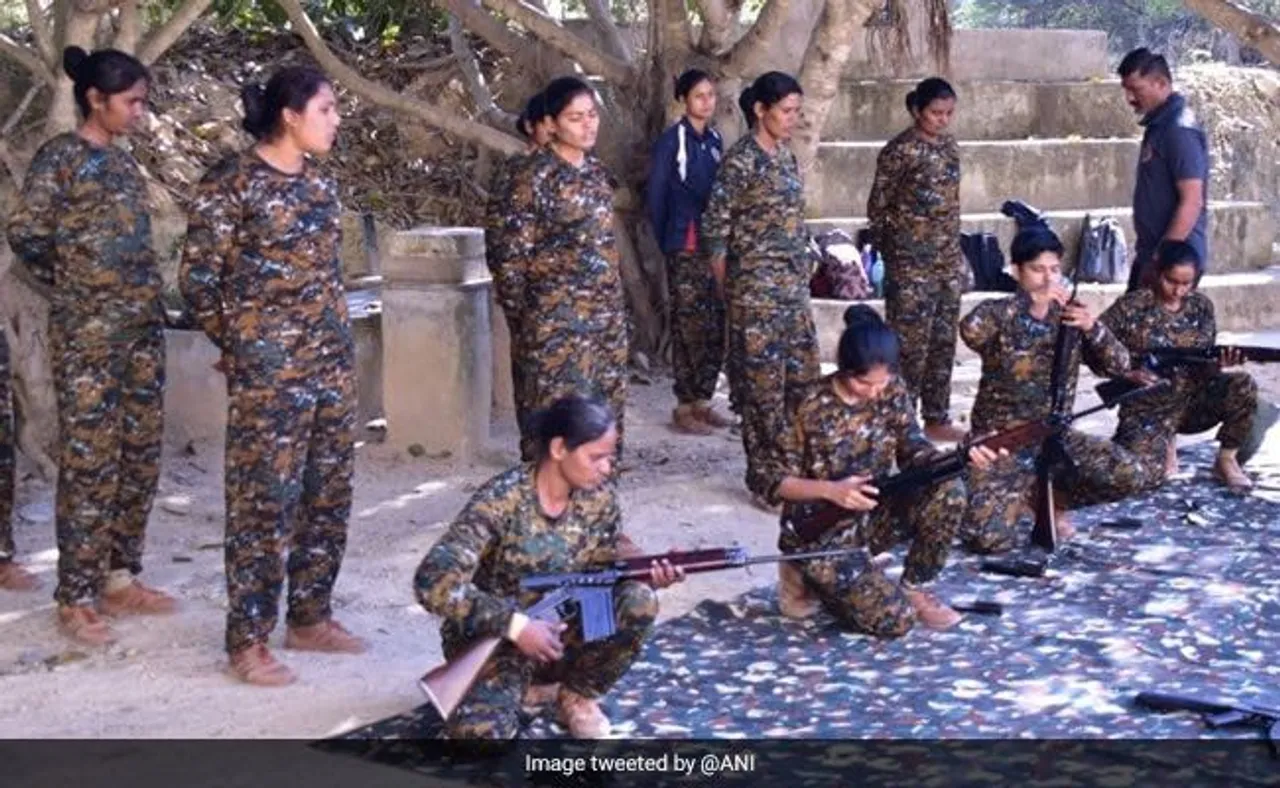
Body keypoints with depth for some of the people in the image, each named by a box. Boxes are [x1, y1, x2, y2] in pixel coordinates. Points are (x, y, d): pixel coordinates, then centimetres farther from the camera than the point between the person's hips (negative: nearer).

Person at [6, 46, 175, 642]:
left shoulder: (122, 160, 14)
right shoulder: (59, 157, -9)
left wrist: (143, 298, 10)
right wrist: (74, 285, -1)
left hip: (142, 325, 8)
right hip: (87, 331, -8)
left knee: (140, 456, 10)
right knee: (89, 462, -4)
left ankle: (120, 580, 21)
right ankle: (75, 600, 3)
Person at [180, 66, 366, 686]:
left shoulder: (318, 181, 10)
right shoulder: (231, 182, -11)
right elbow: (198, 274, -7)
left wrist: (336, 342, 16)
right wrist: (236, 342, 2)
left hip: (332, 359, 7)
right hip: (267, 366, -7)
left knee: (328, 494, 11)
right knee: (264, 499, -4)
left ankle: (310, 618, 24)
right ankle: (248, 640, 5)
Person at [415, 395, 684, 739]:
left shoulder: (599, 496, -8)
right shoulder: (501, 500, -25)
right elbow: (433, 581, -31)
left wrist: (651, 570, -20)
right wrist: (515, 625, -36)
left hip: (562, 632, 5)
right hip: (495, 639, -4)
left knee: (638, 600, -21)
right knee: (481, 731, -32)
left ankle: (577, 695, 2)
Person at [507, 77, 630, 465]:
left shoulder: (596, 170, 10)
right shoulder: (536, 176, -11)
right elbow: (520, 253, -11)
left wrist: (614, 298, 16)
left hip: (607, 309, 7)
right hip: (558, 315, -7)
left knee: (607, 409, 11)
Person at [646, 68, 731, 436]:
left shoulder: (715, 139, 11)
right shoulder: (671, 141, -7)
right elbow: (656, 197, -5)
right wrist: (667, 243, 0)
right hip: (686, 246, -6)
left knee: (716, 327, 8)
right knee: (689, 328, -4)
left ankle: (703, 400, 17)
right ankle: (684, 407, 4)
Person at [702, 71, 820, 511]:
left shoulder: (785, 154, 10)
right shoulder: (741, 160, -15)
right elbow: (714, 228, -13)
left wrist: (801, 276, 18)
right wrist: (727, 291, -6)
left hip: (793, 288, 8)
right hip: (756, 290, -8)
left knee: (803, 379, 11)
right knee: (764, 387, -1)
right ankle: (765, 483, 9)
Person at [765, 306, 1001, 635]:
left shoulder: (893, 392, -6)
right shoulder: (816, 408, -20)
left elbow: (913, 451, -8)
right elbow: (777, 482, -14)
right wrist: (831, 490, -30)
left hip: (872, 517, 5)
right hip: (821, 532, -5)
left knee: (948, 490, -19)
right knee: (896, 619, -17)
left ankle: (915, 588, 1)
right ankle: (807, 575, 9)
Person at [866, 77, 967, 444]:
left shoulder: (950, 146, 10)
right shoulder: (900, 151, -11)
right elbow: (877, 207, -7)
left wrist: (959, 257, 17)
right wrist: (894, 252, -3)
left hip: (949, 260, 7)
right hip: (912, 263, -7)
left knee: (943, 342, 10)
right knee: (911, 344, -3)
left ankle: (938, 419, 18)